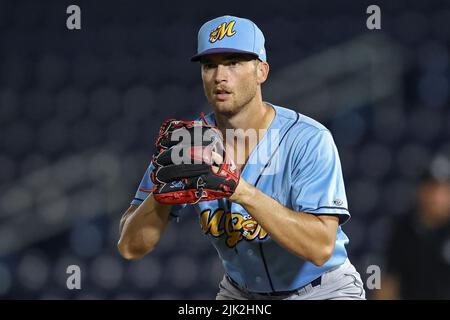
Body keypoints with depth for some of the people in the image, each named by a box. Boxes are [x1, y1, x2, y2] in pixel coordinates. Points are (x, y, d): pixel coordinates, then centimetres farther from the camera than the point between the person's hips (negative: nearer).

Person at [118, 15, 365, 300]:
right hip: (239, 292, 4)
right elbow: (131, 247, -10)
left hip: (323, 290, -4)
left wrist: (243, 190, -37)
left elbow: (320, 248, -30)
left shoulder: (309, 140, -19)